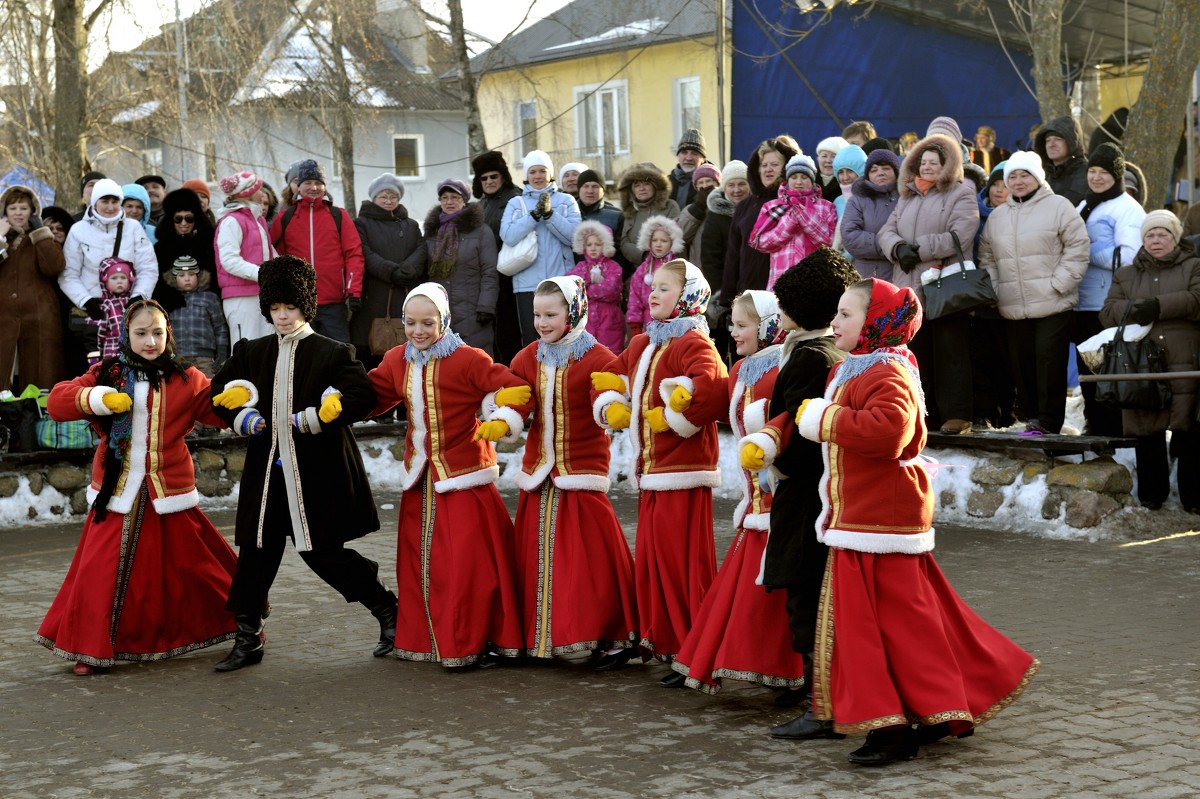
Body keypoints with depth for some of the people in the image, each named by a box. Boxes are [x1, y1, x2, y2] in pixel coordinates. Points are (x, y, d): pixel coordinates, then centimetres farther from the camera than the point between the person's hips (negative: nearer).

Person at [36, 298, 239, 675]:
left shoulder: (186, 378, 4)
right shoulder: (107, 373, 2)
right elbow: (57, 401, -4)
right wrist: (99, 399, -22)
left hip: (170, 494, 0)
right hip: (117, 493, 0)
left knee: (192, 564, 7)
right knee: (102, 570, -3)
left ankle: (242, 621, 27)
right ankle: (91, 648, 12)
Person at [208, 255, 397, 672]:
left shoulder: (332, 353, -3)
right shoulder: (253, 353, 12)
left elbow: (360, 397, -14)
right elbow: (220, 392, 20)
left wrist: (309, 420, -17)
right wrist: (245, 418, 1)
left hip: (317, 471, -5)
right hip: (268, 469, 5)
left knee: (323, 552, -4)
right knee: (256, 553, 4)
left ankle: (388, 611, 15)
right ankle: (248, 638, 14)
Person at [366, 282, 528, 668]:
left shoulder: (467, 359, -12)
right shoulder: (397, 360, 6)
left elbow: (513, 389, -14)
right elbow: (373, 393, 14)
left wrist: (501, 421, -31)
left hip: (464, 476, -6)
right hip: (420, 477, 6)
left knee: (469, 561, -8)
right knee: (418, 561, 11)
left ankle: (477, 641, 4)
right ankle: (423, 638, 25)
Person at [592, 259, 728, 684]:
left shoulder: (694, 343, -11)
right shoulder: (642, 345, 17)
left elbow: (708, 389, -28)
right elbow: (612, 378, 25)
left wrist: (670, 417, -19)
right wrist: (611, 407, 5)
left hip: (683, 473, -9)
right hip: (650, 472, 9)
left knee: (685, 561, -6)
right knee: (651, 557, 15)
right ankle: (662, 638, 28)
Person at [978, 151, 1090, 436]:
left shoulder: (1058, 206, 1)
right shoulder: (997, 216, 17)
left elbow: (1077, 247, -4)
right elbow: (987, 258, 20)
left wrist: (1059, 283, -11)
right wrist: (993, 288, 5)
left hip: (1053, 306, -5)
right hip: (1013, 308, 5)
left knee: (1049, 362, -7)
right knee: (1021, 364, 5)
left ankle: (1048, 421, -3)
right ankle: (1032, 417, 14)